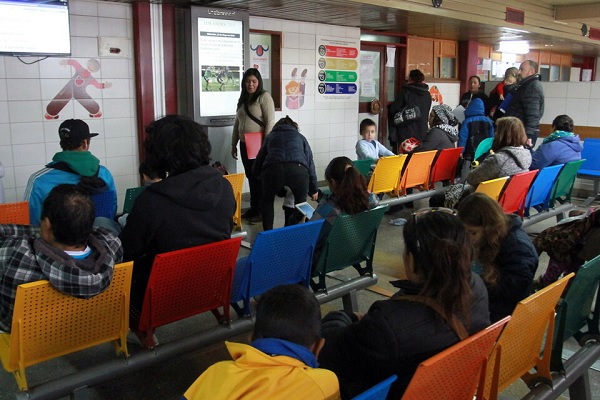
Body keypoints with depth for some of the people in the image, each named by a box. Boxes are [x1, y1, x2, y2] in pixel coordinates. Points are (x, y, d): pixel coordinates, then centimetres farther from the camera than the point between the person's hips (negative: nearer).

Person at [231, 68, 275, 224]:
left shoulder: (264, 96, -8)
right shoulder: (242, 99, 13)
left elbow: (270, 121, -14)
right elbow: (237, 123, 17)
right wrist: (233, 144, 15)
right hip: (245, 145, 6)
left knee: (259, 177, 0)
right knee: (250, 177, 12)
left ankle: (261, 211, 11)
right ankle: (253, 208, 22)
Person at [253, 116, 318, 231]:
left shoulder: (270, 137, 35)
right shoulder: (300, 137, 34)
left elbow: (259, 161, 36)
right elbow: (310, 162, 32)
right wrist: (313, 189, 38)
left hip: (272, 170, 0)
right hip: (298, 169, 0)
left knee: (267, 201, 26)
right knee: (300, 201, 26)